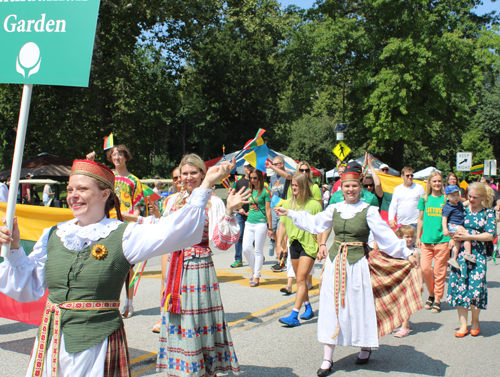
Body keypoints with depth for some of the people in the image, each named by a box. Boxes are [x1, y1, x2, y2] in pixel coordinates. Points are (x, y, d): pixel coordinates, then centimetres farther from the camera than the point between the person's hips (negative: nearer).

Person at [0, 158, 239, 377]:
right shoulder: (53, 235, 7)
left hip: (98, 343, -4)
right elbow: (28, 288, 13)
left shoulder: (122, 236, -6)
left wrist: (205, 185, -25)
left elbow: (172, 232, -21)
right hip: (51, 341, 4)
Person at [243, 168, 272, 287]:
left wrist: (270, 227, -6)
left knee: (258, 251, 2)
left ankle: (256, 276, 11)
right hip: (249, 223, 5)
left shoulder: (265, 191, -4)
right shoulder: (249, 191, 11)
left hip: (261, 224, -5)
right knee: (246, 249, 0)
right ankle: (254, 270, 20)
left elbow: (268, 210, -5)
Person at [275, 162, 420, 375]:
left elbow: (385, 235, -4)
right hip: (335, 262, 3)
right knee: (332, 307, 4)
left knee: (358, 305, 5)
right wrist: (289, 213, 20)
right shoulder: (334, 209, 7)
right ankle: (327, 358, 12)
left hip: (357, 263, -3)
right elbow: (313, 223, 19)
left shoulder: (369, 211, -5)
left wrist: (406, 253, -7)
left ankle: (365, 348, 32)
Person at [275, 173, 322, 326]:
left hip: (308, 245, -6)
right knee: (300, 279, 15)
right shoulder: (288, 203, 6)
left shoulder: (314, 204, -8)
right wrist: (279, 244, 4)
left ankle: (294, 316, -12)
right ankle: (308, 309, 33)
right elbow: (283, 224, 10)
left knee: (301, 279, -11)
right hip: (294, 244, 6)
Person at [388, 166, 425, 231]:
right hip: (401, 223, 2)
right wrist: (391, 218, -7)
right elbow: (393, 205, 8)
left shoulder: (419, 188, 5)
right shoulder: (397, 189, 11)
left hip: (415, 223, -2)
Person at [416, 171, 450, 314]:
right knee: (425, 269, -4)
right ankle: (431, 294, 20)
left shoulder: (446, 199, 2)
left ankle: (438, 299, 13)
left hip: (442, 240, -2)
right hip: (426, 240, 2)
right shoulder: (424, 199, 8)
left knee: (439, 271, 1)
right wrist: (418, 237, 12)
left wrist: (452, 237, -1)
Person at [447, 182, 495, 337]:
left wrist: (468, 237, -13)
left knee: (476, 286, -6)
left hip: (478, 254, -2)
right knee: (459, 286, -1)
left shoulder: (488, 212, 1)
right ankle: (463, 324, 8)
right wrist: (453, 239, -5)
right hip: (461, 252, 2)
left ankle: (475, 320, 19)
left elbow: (490, 235, -7)